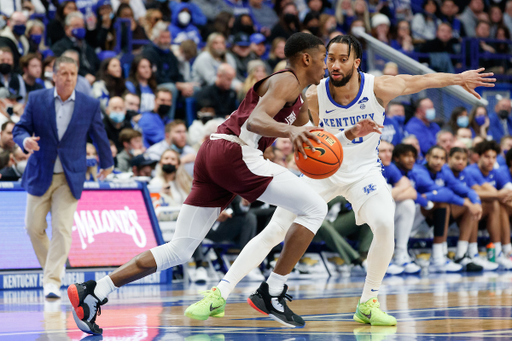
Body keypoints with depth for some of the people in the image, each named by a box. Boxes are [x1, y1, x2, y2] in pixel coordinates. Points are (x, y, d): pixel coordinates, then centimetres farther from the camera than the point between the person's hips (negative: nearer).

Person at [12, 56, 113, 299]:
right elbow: (20, 129, 0)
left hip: (70, 177, -2)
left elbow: (100, 137, 10)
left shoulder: (90, 105, -3)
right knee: (34, 227, 6)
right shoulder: (36, 99, -2)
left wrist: (107, 164, 22)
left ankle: (52, 281, -6)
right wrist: (25, 140, -24)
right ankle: (49, 267, 29)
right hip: (40, 175, 2)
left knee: (62, 229, -10)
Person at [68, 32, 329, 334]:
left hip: (213, 152, 10)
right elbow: (254, 121, -20)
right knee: (315, 208, -3)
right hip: (235, 153, -10)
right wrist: (290, 131, -37)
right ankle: (274, 292, -4)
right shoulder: (288, 82, -3)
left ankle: (93, 292, 1)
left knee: (179, 251, 7)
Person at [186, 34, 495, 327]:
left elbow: (425, 80, -4)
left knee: (384, 225, -27)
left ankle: (368, 303, -8)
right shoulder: (315, 96, -18)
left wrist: (459, 78, 6)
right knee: (275, 231, -10)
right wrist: (350, 133, -35)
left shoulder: (378, 88, -18)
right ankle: (221, 293, -6)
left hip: (364, 170, 0)